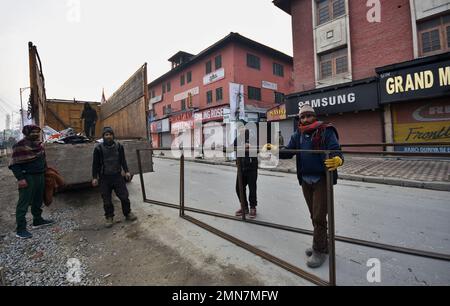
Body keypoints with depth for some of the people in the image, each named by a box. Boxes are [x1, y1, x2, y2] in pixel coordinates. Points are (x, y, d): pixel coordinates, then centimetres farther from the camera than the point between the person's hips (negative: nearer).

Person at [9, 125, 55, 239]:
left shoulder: (39, 144, 9)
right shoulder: (20, 146, -14)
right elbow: (15, 164, -15)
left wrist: (45, 170, 19)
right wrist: (20, 178, -19)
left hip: (40, 176, 8)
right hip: (28, 178, -8)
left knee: (38, 200, 18)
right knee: (23, 203, -2)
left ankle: (38, 220, 33)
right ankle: (20, 229, 4)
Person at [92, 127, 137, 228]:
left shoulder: (119, 146, 3)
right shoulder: (99, 148, -4)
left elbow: (123, 160, 9)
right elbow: (95, 164, 0)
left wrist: (126, 171, 1)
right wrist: (94, 177, -3)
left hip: (117, 176, 2)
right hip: (104, 178, -1)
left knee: (124, 196, 5)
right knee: (107, 200, 7)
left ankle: (128, 213, 23)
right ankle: (109, 217, 25)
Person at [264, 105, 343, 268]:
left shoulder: (326, 131, -9)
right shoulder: (298, 135, 7)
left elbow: (336, 151, -19)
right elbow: (288, 152, 2)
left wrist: (337, 160, -41)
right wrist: (273, 149, -14)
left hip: (322, 180, -5)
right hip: (305, 180, 6)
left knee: (319, 217, 0)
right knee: (314, 216, 17)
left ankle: (319, 251, 17)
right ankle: (323, 244, 36)